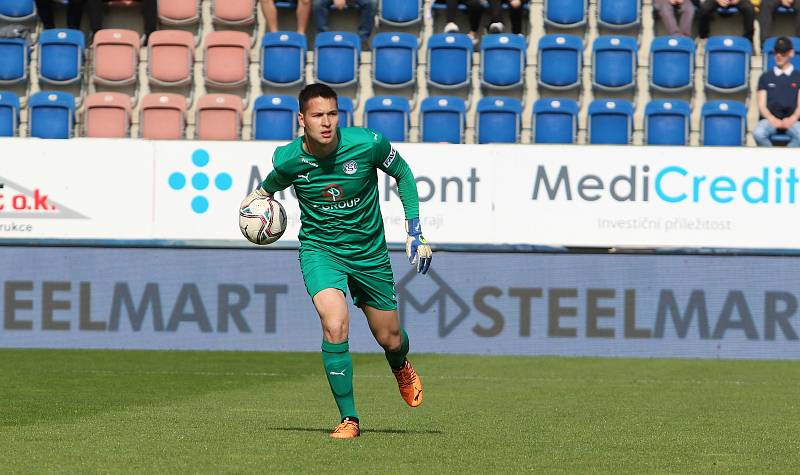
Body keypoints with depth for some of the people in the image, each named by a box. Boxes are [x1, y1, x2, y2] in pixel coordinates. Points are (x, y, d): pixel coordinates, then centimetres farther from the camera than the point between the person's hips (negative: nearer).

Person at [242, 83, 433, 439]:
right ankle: (349, 419, -12)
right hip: (319, 249, -1)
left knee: (390, 340, 11)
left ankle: (401, 369, 52)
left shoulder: (367, 144, -20)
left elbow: (402, 173, 0)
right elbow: (272, 183, 12)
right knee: (335, 326, -26)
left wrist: (415, 230, -1)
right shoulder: (288, 159, -16)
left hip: (369, 252, 1)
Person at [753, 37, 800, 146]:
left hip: (791, 120, -1)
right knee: (758, 133, -36)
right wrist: (772, 119, -9)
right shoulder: (765, 77, 19)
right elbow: (762, 105, 11)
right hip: (770, 119, 1)